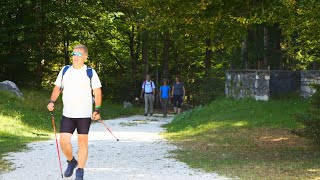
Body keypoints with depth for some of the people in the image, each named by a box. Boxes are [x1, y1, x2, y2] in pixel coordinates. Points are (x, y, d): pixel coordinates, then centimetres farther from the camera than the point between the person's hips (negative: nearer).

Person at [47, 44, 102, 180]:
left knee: (82, 142, 1)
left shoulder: (90, 73, -1)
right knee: (63, 141, -6)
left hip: (84, 115, -2)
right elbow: (57, 87, 14)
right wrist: (52, 101, -1)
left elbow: (97, 92, -1)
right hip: (67, 114, 2)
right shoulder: (65, 71, 7)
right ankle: (71, 162, 23)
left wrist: (97, 110, -10)